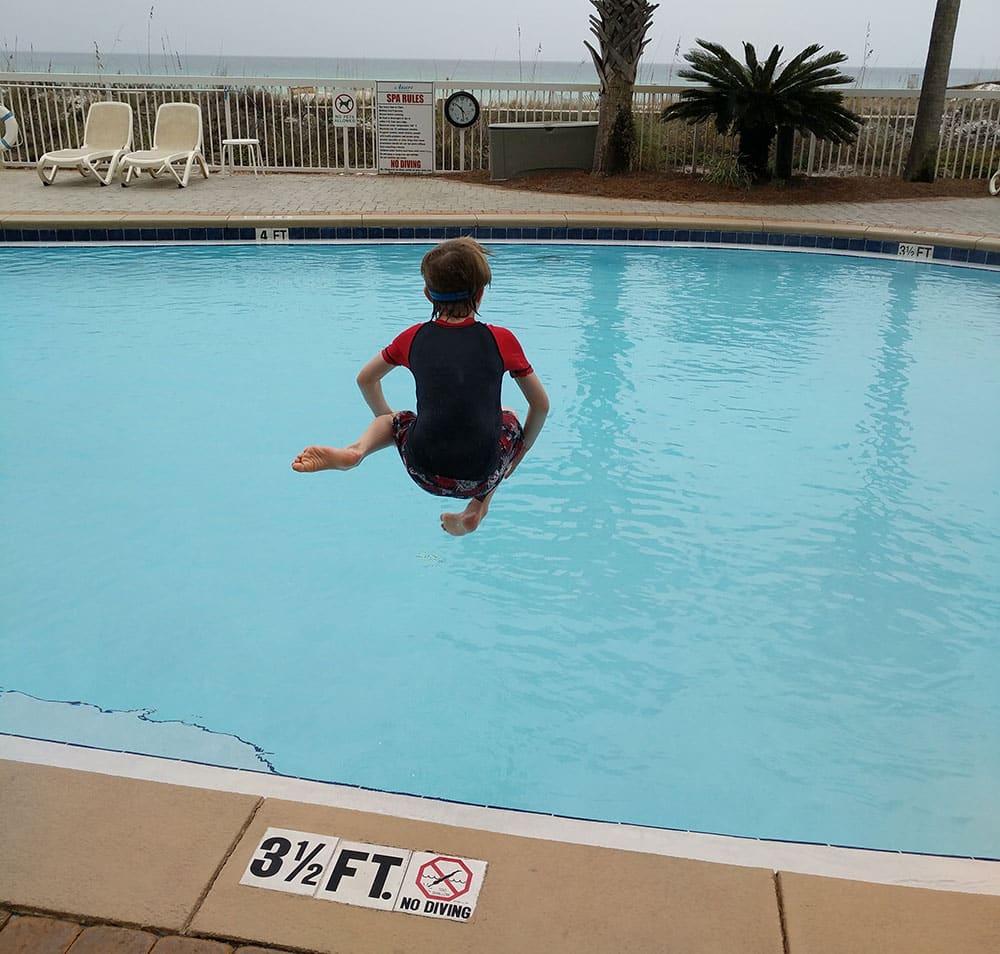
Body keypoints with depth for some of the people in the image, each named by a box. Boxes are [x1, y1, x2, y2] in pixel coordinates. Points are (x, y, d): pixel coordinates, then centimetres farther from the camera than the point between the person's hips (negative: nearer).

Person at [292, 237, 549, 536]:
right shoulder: (502, 340, 2)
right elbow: (541, 405, 10)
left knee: (395, 420, 32)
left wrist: (386, 422, 37)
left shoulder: (413, 337, 7)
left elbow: (366, 379, 22)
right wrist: (522, 448, 27)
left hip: (425, 474, 1)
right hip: (482, 477, -1)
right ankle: (477, 509, 15)